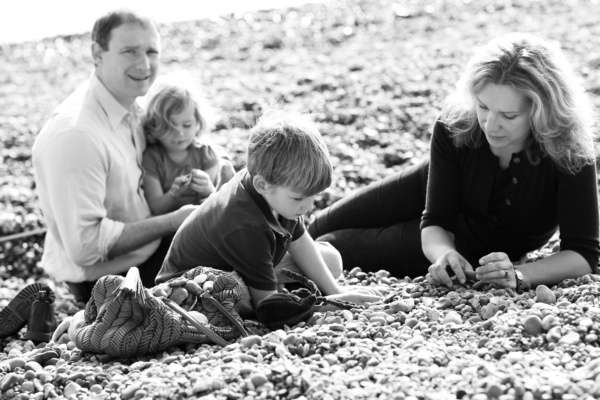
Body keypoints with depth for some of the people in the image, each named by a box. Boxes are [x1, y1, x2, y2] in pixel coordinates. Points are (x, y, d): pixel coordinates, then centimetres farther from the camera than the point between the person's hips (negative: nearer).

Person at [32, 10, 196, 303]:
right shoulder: (75, 134, -27)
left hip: (150, 255, 9)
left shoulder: (132, 110, 2)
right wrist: (172, 222, -22)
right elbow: (85, 246, -29)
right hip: (107, 282, -9)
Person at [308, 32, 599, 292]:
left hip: (480, 248, -2)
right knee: (318, 228, 17)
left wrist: (518, 275, -55)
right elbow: (435, 221, -27)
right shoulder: (454, 125, -31)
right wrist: (444, 254, -50)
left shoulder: (569, 151, -38)